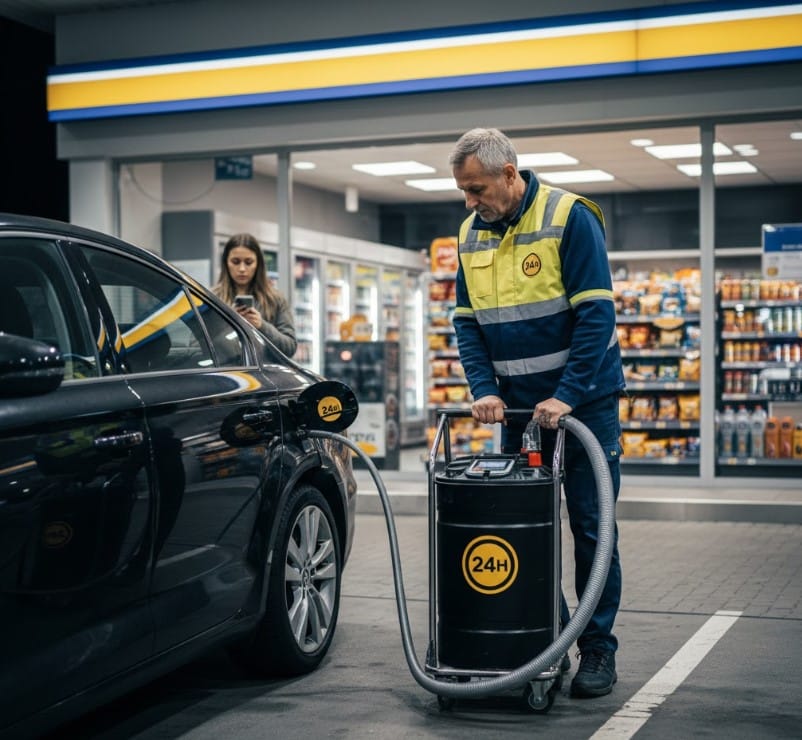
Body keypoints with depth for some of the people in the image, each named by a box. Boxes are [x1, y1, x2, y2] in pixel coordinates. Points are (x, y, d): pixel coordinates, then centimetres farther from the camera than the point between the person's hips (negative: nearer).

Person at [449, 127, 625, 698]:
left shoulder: (570, 218, -13)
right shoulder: (471, 233, 5)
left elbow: (596, 313, -17)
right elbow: (467, 323, 8)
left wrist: (565, 396, -21)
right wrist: (485, 389, -7)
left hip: (582, 400, -5)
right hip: (519, 406, 6)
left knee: (591, 527, -1)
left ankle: (598, 650, 8)